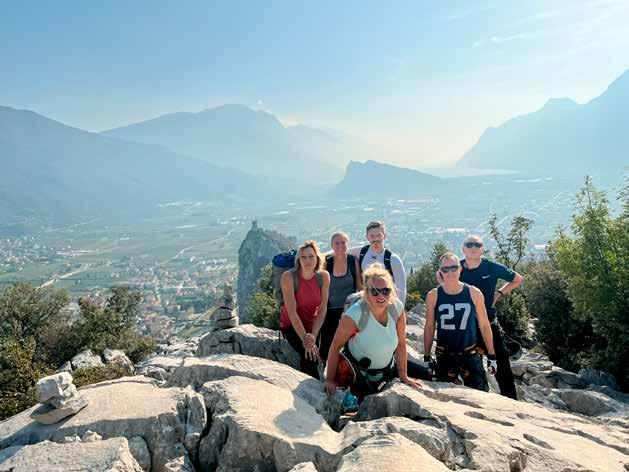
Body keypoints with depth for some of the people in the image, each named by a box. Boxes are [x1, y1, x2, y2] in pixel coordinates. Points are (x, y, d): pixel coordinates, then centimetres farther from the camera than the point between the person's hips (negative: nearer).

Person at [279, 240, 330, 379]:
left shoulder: (323, 276, -13)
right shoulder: (289, 277, -25)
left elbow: (322, 309, -11)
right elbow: (292, 312, -23)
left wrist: (313, 335, -21)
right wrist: (305, 339, -24)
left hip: (312, 324, 4)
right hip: (291, 325, -4)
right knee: (311, 357, -21)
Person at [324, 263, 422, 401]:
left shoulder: (397, 307, -15)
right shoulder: (356, 313, -27)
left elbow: (401, 343, -4)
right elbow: (336, 346, -20)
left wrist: (403, 376, 0)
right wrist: (330, 380, -17)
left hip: (387, 369, 5)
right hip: (358, 374, -4)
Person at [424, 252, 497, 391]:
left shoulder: (473, 293, -3)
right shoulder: (433, 296, -3)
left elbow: (484, 325, 4)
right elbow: (429, 327, 5)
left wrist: (491, 356, 5)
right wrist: (426, 357, 6)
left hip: (470, 355, 0)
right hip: (444, 357, 0)